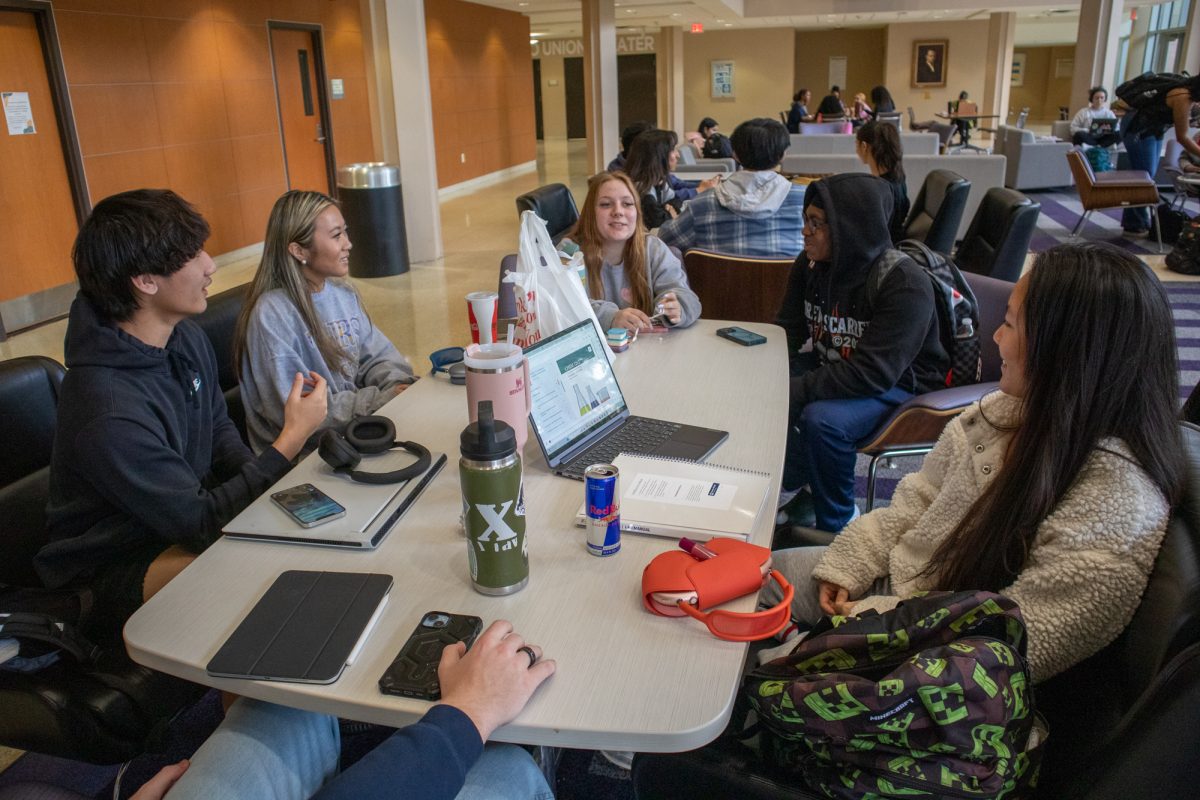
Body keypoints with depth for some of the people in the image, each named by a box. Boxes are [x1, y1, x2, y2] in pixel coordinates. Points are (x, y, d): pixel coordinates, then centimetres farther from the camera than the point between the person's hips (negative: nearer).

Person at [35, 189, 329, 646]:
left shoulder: (186, 338, -5)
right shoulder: (111, 413, -32)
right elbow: (200, 523, -25)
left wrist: (262, 485, -8)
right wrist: (292, 438, -22)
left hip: (182, 516, 8)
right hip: (115, 569, -8)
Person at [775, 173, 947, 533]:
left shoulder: (906, 285, -27)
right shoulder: (811, 263, -6)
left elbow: (872, 375, -33)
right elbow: (788, 333, 0)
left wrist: (796, 391, -33)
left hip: (900, 384, -7)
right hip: (832, 367, 7)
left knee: (822, 419, -33)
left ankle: (838, 524, -8)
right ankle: (795, 480, 10)